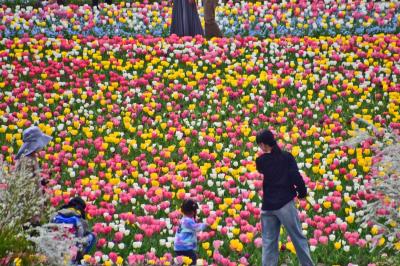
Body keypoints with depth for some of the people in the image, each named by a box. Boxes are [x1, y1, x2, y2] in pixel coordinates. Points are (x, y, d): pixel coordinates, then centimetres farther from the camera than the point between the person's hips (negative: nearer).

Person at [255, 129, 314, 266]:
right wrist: (302, 192, 3)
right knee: (298, 238, 8)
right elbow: (296, 176, -12)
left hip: (268, 206, 2)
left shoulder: (261, 161, 0)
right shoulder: (287, 157, -5)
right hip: (285, 203, -2)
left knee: (268, 243, 6)